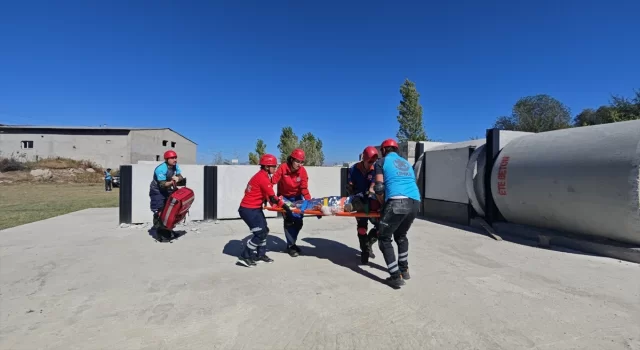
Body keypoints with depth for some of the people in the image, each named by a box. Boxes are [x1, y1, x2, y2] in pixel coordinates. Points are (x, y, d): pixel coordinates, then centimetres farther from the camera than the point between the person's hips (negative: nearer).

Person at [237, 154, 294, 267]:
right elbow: (272, 197, -23)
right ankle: (244, 257, 2)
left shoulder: (261, 176, 10)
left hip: (255, 208, 10)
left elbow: (266, 194, 16)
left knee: (264, 230, 13)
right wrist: (285, 208, -20)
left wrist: (277, 202, 12)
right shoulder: (263, 178, -21)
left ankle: (260, 255, 24)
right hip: (248, 210, -10)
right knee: (260, 233, -8)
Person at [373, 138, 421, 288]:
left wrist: (383, 203, 17)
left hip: (397, 202, -7)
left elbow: (379, 187, 1)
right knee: (401, 235, 28)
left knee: (384, 239, 8)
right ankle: (404, 269, 36)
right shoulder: (406, 163, 31)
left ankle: (396, 277, 5)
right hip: (415, 202, 7)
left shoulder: (381, 161, 12)